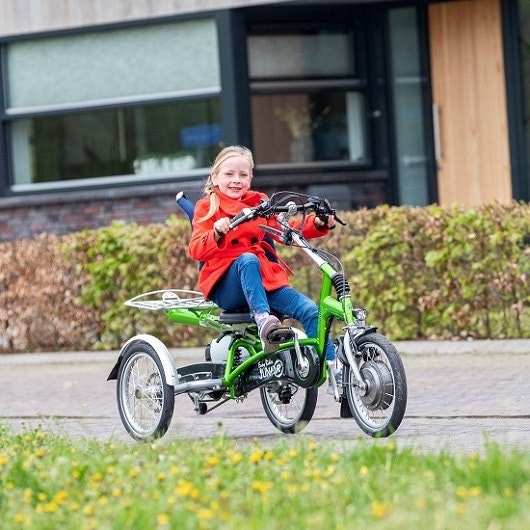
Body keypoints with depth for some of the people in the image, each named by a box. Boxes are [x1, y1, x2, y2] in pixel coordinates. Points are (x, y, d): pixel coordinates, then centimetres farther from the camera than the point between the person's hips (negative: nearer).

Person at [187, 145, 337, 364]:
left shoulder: (259, 203, 18)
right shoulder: (207, 207, 4)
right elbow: (196, 251, -10)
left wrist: (318, 224, -9)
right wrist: (217, 235, -32)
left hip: (265, 278, 4)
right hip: (227, 286, -4)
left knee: (310, 310, -18)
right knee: (247, 259, -37)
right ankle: (262, 318, -49)